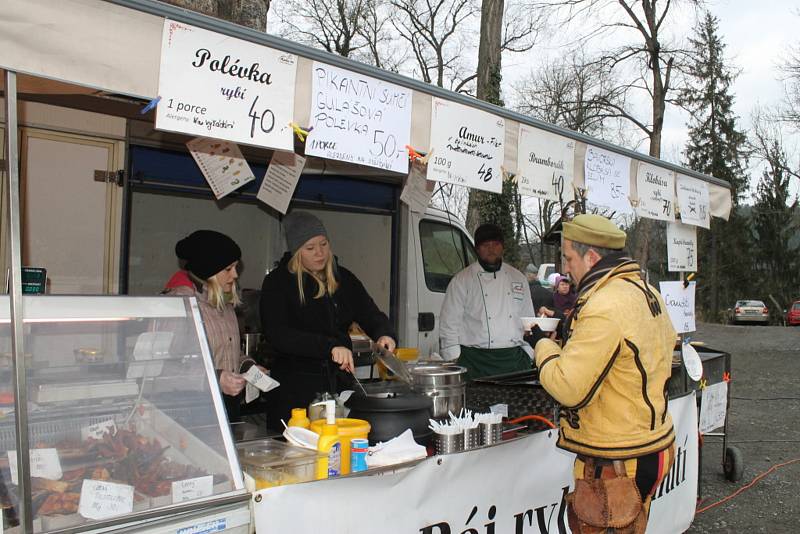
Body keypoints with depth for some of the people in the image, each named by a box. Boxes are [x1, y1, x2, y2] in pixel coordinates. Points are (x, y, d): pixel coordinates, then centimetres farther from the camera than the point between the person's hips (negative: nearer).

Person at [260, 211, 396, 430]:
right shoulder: (277, 282, -5)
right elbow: (277, 335, -18)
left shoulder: (343, 278, 10)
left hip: (341, 383, 4)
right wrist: (330, 346, -28)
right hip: (296, 390, -4)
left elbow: (371, 315, 10)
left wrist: (384, 334, -15)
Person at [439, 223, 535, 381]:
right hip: (476, 361, -3)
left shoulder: (518, 278, 14)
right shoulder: (461, 280, 1)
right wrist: (455, 365, -7)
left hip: (515, 360, 4)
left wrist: (527, 355, 13)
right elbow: (449, 325, -1)